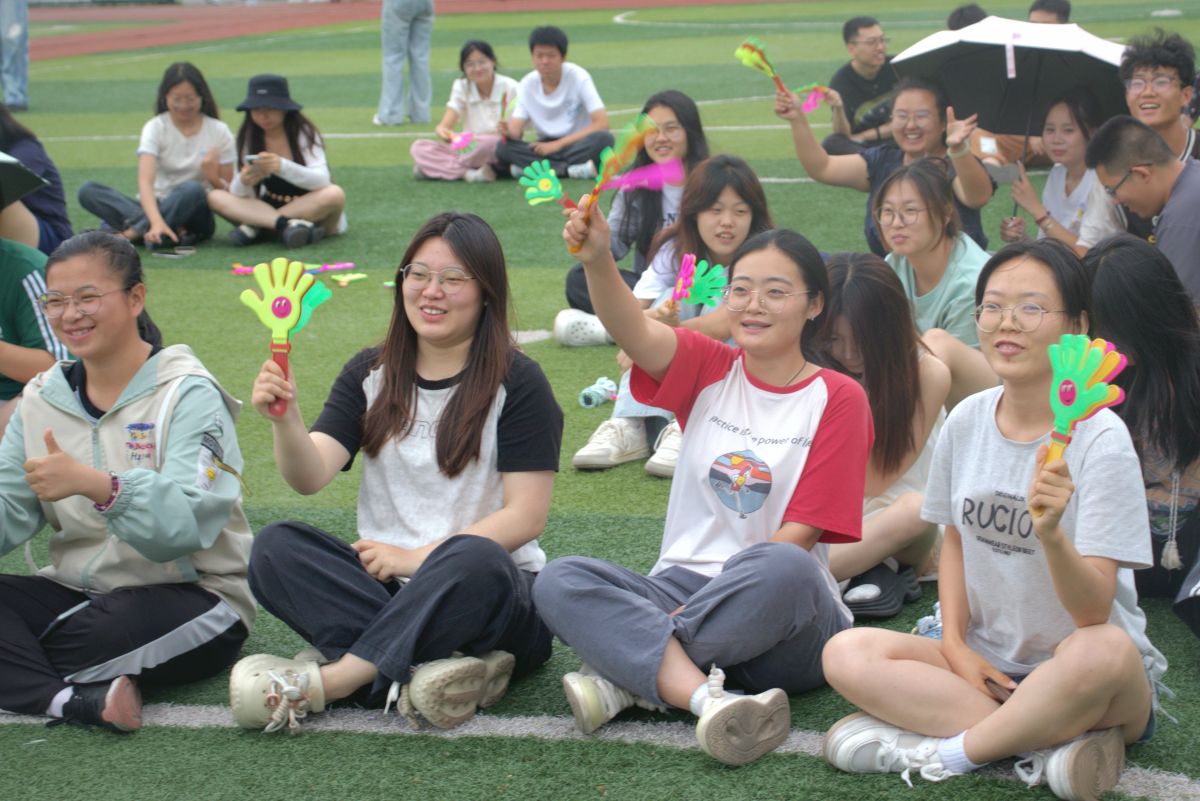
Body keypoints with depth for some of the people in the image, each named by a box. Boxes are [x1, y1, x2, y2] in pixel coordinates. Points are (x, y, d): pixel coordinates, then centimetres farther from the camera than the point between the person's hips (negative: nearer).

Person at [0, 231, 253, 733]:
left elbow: (186, 524, -24)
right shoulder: (43, 398, 10)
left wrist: (94, 484, -39)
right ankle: (83, 700, -35)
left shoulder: (187, 395, -9)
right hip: (77, 591, 6)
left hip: (191, 599, -6)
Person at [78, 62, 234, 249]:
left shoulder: (219, 132, -1)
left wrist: (213, 176, -23)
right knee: (87, 190, -23)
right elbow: (145, 181, -20)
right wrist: (156, 221, -38)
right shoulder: (155, 128, -3)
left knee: (192, 189, -37)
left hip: (195, 213, -1)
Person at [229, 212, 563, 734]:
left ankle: (321, 683, -33)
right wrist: (285, 420, -25)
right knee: (275, 548, -21)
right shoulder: (370, 375, 11)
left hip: (490, 593, -4)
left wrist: (418, 557, -14)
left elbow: (525, 517, -8)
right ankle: (427, 670, -36)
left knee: (472, 561, -38)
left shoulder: (516, 382, -1)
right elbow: (311, 476, -4)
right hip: (384, 588, 4)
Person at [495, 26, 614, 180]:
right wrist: (508, 131, -34)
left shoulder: (578, 76, -8)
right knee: (503, 148, -25)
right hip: (546, 148, 2)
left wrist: (558, 144, -21)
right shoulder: (527, 85, -1)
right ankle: (570, 170, -31)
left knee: (604, 139, -35)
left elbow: (602, 123, -16)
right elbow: (515, 130, -8)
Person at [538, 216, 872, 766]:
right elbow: (633, 331, -14)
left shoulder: (837, 398, 0)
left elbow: (800, 533, -7)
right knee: (559, 581, -22)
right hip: (681, 586, 3)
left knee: (784, 569, -38)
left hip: (782, 620, -3)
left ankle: (630, 671, -24)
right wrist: (597, 259, -35)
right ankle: (707, 697, -39)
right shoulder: (709, 370, 9)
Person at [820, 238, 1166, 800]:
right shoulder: (966, 421, 1)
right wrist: (955, 643, 0)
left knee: (1102, 651, -40)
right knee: (846, 654, -18)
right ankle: (1054, 746, -22)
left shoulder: (1100, 439, -15)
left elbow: (1094, 612, -19)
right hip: (986, 665, 5)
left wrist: (1051, 533, -39)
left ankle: (952, 750, -18)